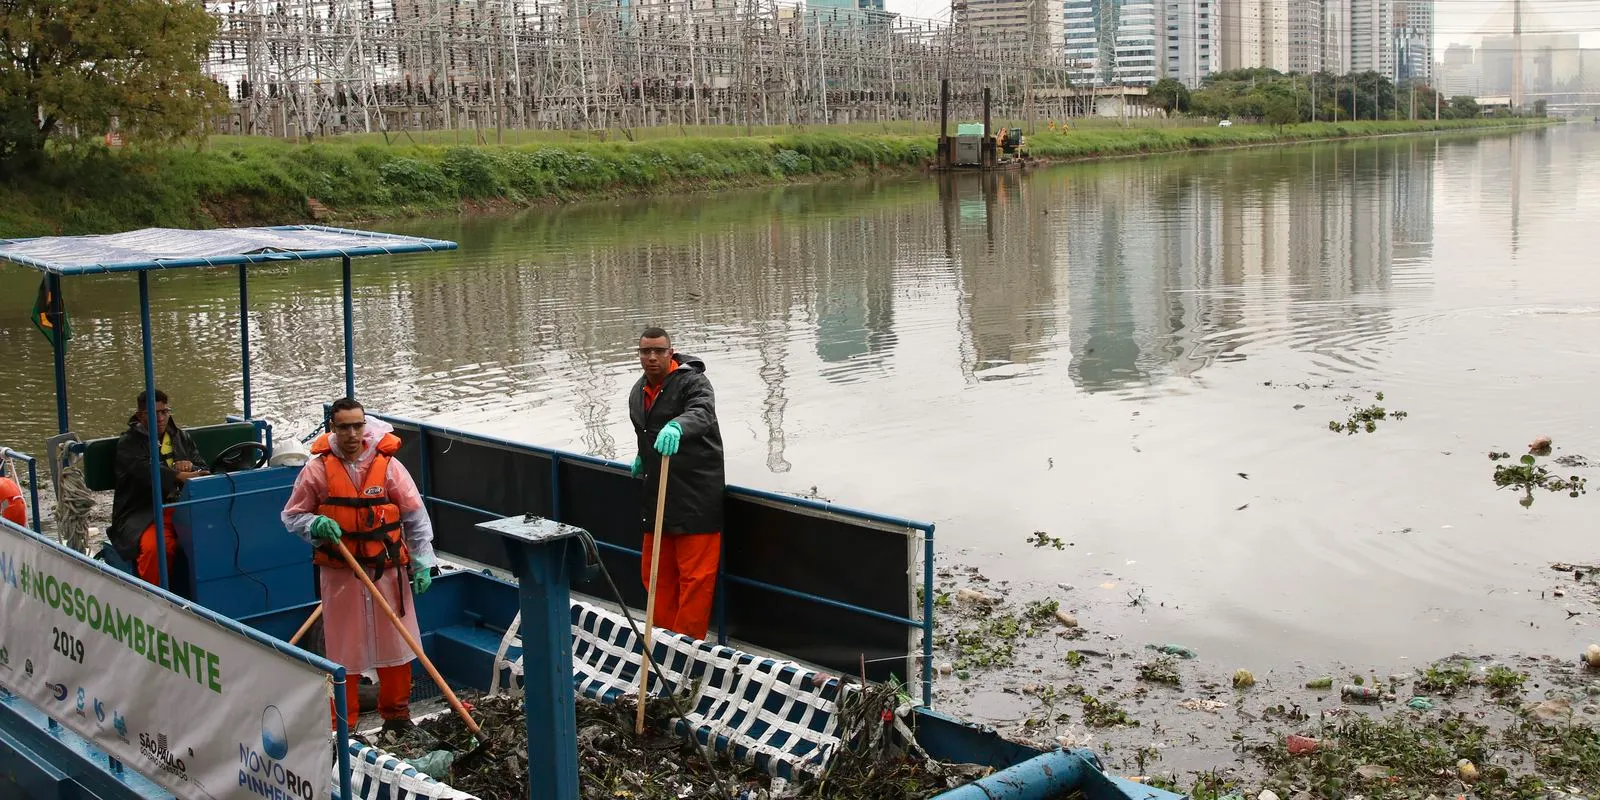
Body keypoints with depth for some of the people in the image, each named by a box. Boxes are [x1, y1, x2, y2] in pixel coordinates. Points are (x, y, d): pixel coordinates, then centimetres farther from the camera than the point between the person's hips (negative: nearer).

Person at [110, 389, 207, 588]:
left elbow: (203, 470, 22)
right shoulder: (128, 443, 4)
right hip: (142, 511, -4)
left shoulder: (181, 437, 22)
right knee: (156, 546, -36)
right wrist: (180, 476, -33)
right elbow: (145, 471, -16)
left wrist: (191, 467, -4)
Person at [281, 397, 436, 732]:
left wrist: (423, 563, -4)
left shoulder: (387, 465, -5)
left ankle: (396, 715, 27)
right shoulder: (317, 469, -5)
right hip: (340, 573, -1)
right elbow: (292, 516, 4)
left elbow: (416, 516, 0)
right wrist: (315, 526, -18)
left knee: (395, 642, 10)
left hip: (388, 569, 1)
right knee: (343, 648, 4)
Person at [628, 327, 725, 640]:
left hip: (695, 496, -8)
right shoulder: (638, 392, 13)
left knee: (696, 576, -5)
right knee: (657, 573, 15)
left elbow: (702, 414, -34)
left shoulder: (692, 382, -12)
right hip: (657, 494, 8)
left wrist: (677, 426, -53)